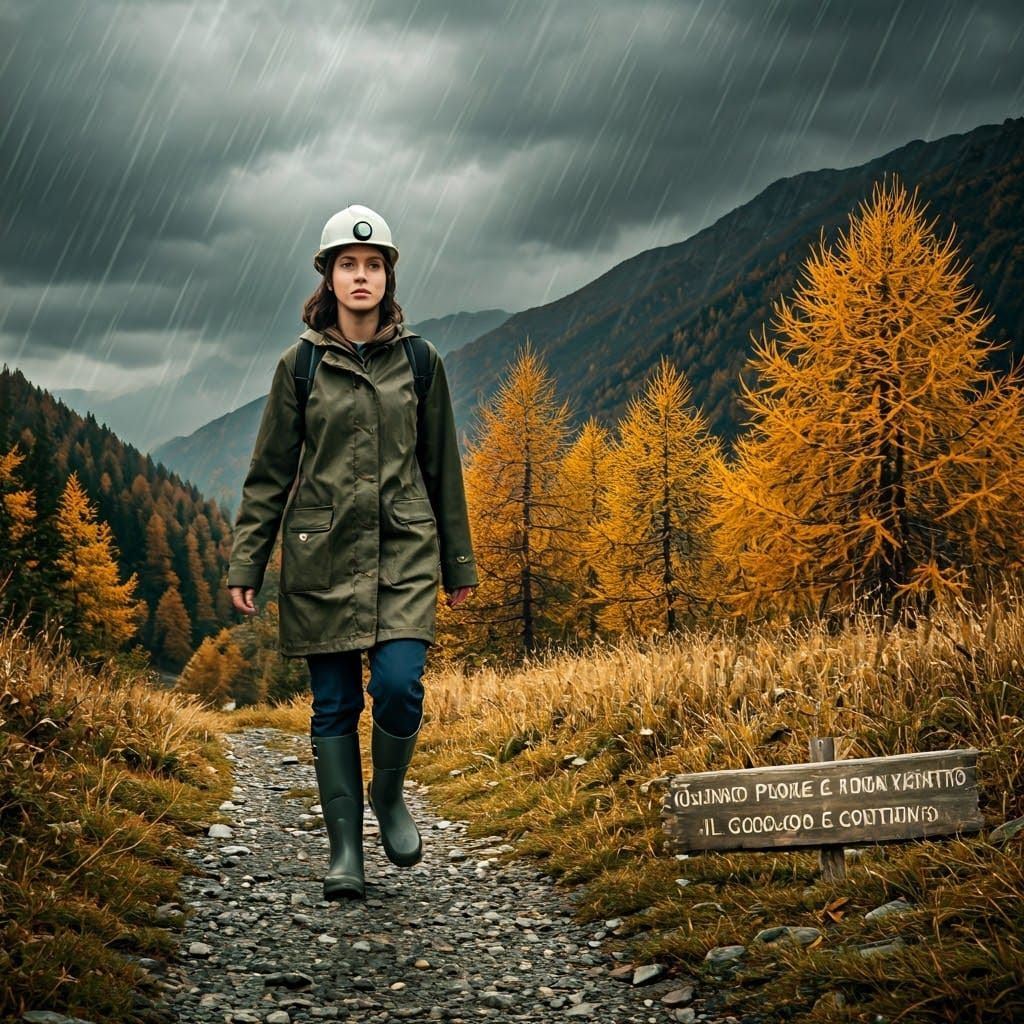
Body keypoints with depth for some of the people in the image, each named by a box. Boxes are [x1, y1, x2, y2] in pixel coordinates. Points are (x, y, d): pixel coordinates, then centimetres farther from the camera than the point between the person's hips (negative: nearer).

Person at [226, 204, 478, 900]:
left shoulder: (420, 361, 6)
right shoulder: (301, 364, 3)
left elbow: (442, 466, 10)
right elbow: (270, 472, 5)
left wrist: (459, 562, 12)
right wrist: (246, 563, 1)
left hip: (404, 551, 0)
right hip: (322, 553, 0)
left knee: (400, 686, -15)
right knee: (335, 706, 2)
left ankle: (389, 795, 15)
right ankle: (345, 849, 12)